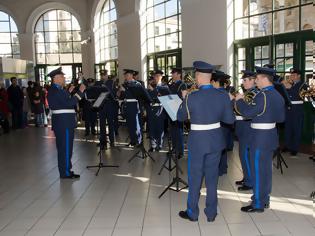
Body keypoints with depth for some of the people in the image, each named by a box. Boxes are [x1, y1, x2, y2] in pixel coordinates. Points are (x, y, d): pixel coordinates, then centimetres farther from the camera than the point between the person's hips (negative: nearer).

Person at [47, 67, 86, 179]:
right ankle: (65, 173, 6)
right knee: (65, 148, -3)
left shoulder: (55, 89, 15)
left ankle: (65, 170, 27)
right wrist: (80, 92, -21)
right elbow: (69, 103, -25)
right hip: (64, 124, -11)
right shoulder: (56, 90, -18)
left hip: (62, 123, 11)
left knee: (64, 148, 17)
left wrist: (69, 92, 18)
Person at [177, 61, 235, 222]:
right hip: (216, 140, 3)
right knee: (212, 176, 14)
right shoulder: (223, 96, -7)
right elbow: (230, 119, 0)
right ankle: (211, 213, 25)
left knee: (195, 177, 12)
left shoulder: (191, 97, -17)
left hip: (197, 141, -3)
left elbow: (180, 117, -1)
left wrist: (184, 99, 12)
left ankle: (192, 213, 25)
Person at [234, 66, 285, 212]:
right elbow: (281, 118, 13)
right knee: (266, 168, 18)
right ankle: (265, 199, 31)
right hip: (271, 136, 9)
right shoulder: (278, 95, 8)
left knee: (258, 170, 0)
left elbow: (247, 112, -24)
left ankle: (258, 204, 9)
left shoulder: (263, 95, -20)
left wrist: (239, 100, -10)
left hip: (260, 138, -9)